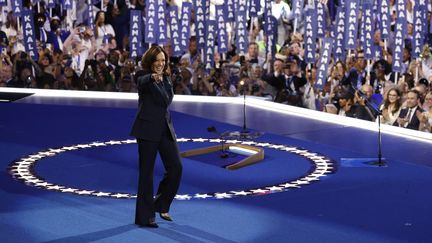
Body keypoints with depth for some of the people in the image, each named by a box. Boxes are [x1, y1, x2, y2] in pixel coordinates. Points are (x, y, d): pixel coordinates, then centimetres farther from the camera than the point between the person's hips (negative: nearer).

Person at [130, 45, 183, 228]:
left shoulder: (166, 79, 13)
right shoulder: (143, 77, -6)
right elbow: (142, 82, -30)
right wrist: (152, 77, -53)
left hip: (165, 128, 6)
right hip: (147, 129, -6)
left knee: (176, 167, -1)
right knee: (147, 171, -3)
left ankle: (161, 205, 17)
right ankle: (145, 216, 3)